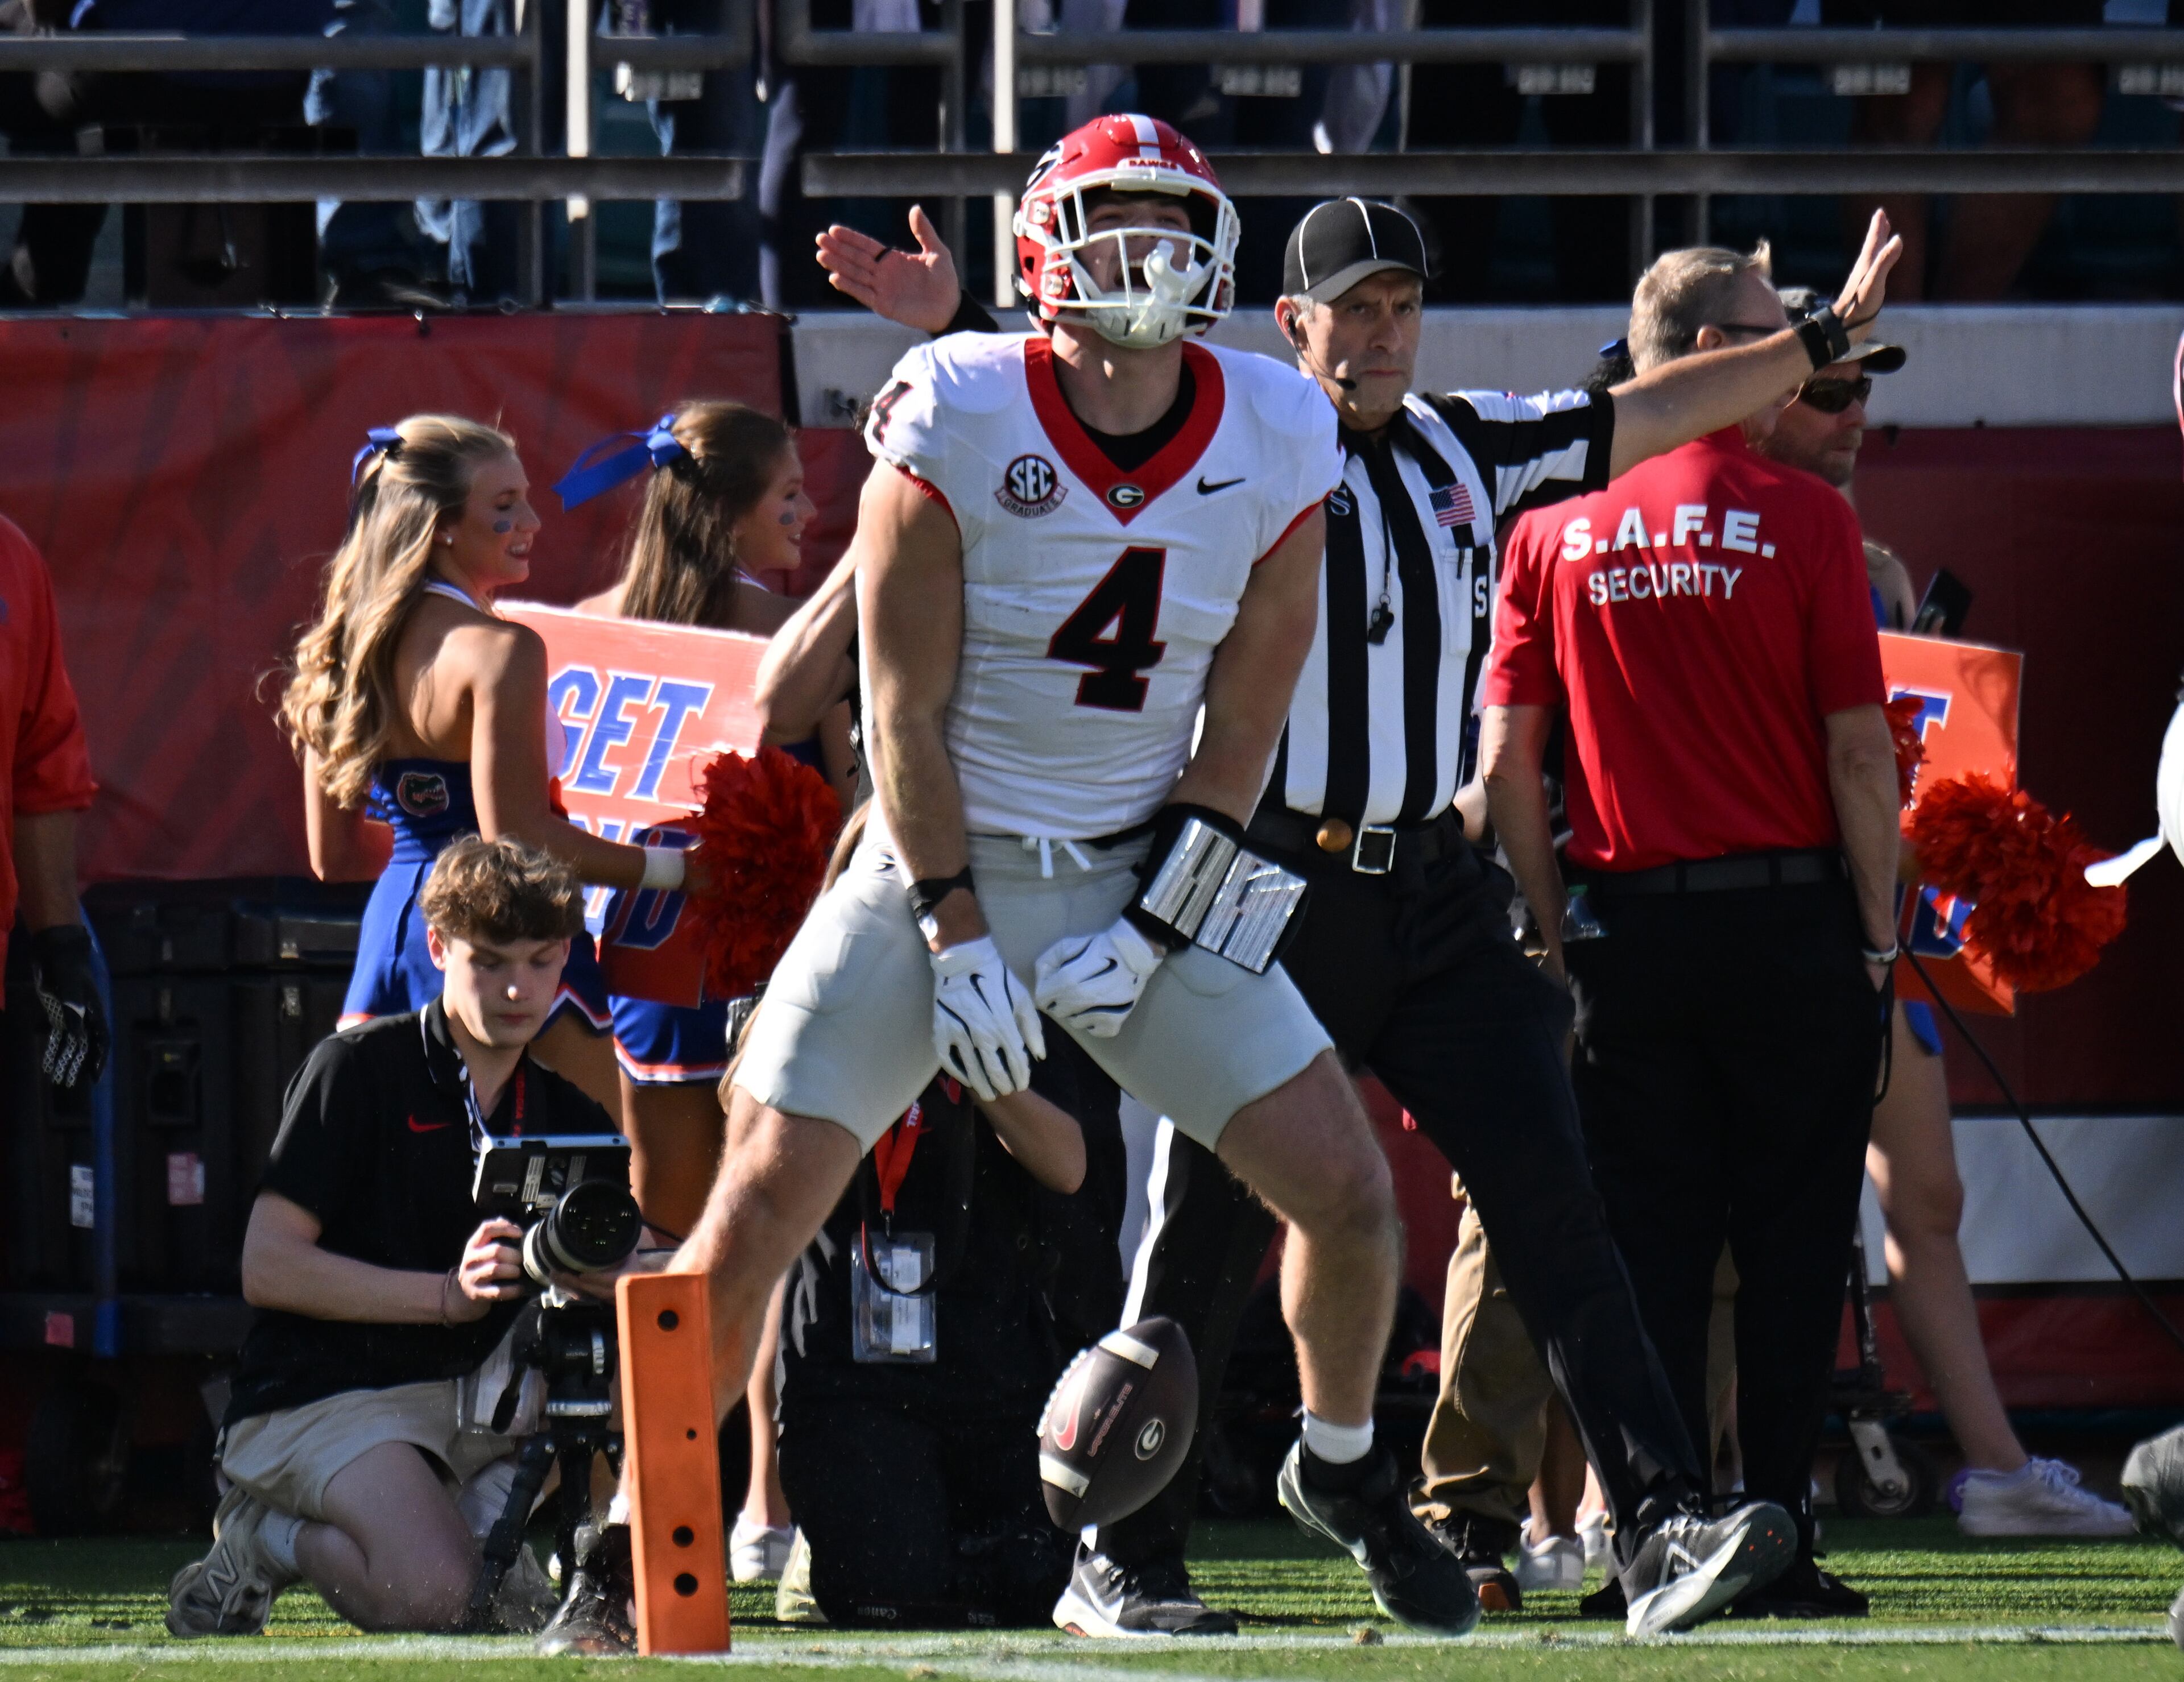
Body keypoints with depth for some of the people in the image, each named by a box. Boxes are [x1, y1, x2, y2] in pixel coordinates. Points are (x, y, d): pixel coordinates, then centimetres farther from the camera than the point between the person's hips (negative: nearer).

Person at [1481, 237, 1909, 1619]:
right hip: (1792, 921, -3)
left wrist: (1556, 941, 10)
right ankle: (1781, 1544, 2)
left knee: (1648, 1249, 6)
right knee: (1793, 1249, 3)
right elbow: (1860, 751, -7)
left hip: (1627, 928, 3)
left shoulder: (1555, 533, 3)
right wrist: (1881, 935, 0)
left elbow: (1509, 764, 3)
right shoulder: (1803, 521, -6)